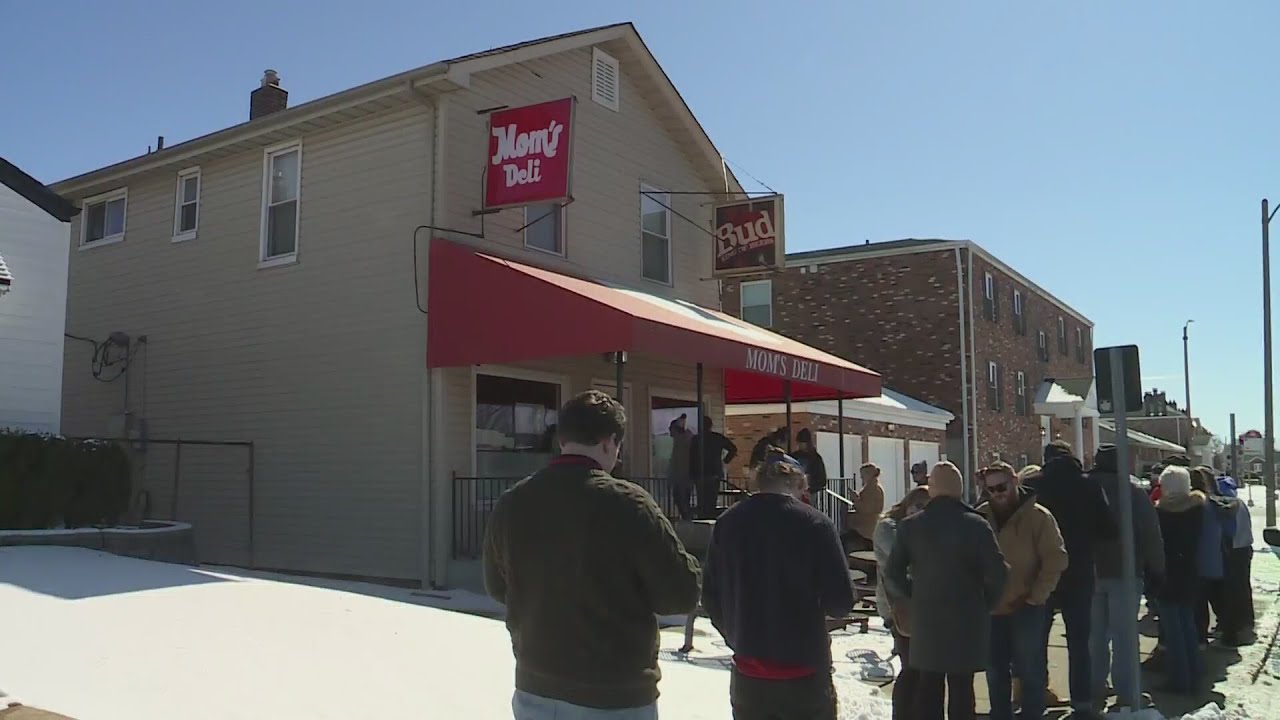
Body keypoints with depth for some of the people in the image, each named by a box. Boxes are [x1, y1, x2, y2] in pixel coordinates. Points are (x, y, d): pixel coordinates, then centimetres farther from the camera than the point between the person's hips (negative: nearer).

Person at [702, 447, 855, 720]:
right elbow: (841, 601, -13)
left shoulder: (726, 523, -2)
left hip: (747, 678, 3)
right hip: (804, 676, -3)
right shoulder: (814, 523, -13)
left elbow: (710, 598, 3)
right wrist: (813, 604, 8)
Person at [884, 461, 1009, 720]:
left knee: (928, 691, 12)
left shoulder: (910, 526, -3)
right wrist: (986, 603, 3)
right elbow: (998, 573, -13)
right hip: (967, 622, -2)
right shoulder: (976, 525, -9)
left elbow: (892, 576, -5)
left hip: (925, 621, 2)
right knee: (961, 691, 5)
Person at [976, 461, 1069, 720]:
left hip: (1026, 609, -4)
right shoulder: (980, 516, 3)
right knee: (995, 672, 14)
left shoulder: (1038, 516, -8)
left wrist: (1035, 597, -12)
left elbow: (1056, 559, -9)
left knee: (1030, 671, 5)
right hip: (991, 609, 4)